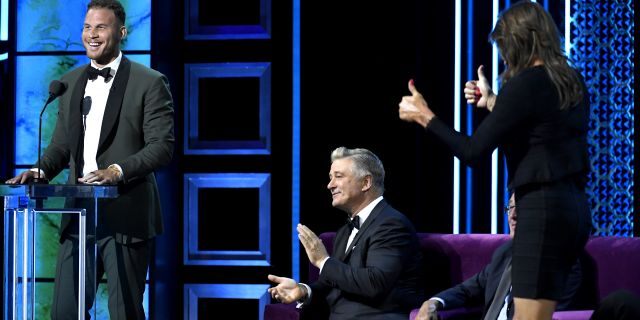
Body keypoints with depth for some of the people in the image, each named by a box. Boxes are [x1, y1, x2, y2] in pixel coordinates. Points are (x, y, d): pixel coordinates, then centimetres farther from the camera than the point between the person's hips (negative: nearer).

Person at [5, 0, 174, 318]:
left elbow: (162, 146, -11)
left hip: (126, 217, -5)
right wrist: (41, 170, -2)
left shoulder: (149, 83, -4)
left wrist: (118, 170, -26)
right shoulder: (71, 81, 15)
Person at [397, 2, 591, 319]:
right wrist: (491, 103, 33)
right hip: (575, 206, 9)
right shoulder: (573, 83, 11)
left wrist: (424, 117, -1)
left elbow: (472, 151, -12)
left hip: (542, 209, -9)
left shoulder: (524, 84, -13)